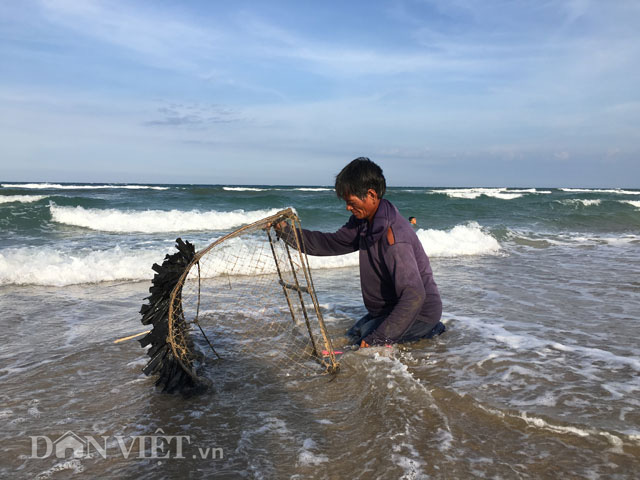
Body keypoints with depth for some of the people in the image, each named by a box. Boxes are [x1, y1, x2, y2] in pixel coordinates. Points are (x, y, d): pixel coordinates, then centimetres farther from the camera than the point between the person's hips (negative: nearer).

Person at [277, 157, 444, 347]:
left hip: (422, 310, -9)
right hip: (391, 306, 10)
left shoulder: (394, 237, -32)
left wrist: (376, 339, -32)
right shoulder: (364, 221, -2)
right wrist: (286, 232, -3)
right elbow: (331, 243, 7)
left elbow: (414, 297, -35)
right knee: (352, 336, 18)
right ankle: (426, 328, 18)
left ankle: (429, 330, 0)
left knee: (364, 344, -17)